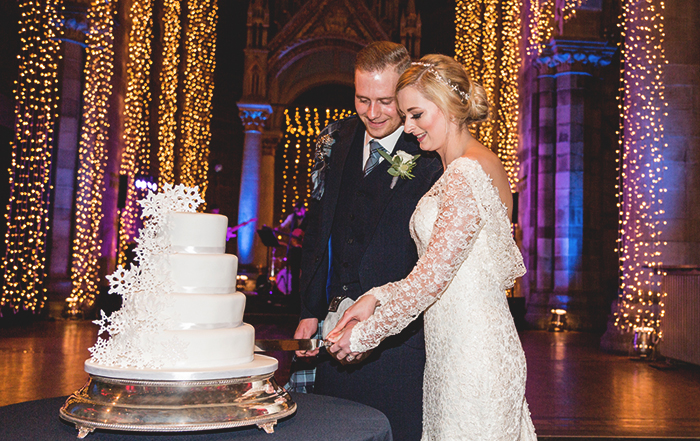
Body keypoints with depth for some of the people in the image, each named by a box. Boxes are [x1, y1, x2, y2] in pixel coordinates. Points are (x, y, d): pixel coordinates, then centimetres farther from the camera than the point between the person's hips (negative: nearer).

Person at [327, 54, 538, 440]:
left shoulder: (466, 176, -18)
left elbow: (432, 277, -21)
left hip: (470, 356, -9)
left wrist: (363, 335, -11)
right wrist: (378, 297, 3)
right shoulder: (485, 164, 12)